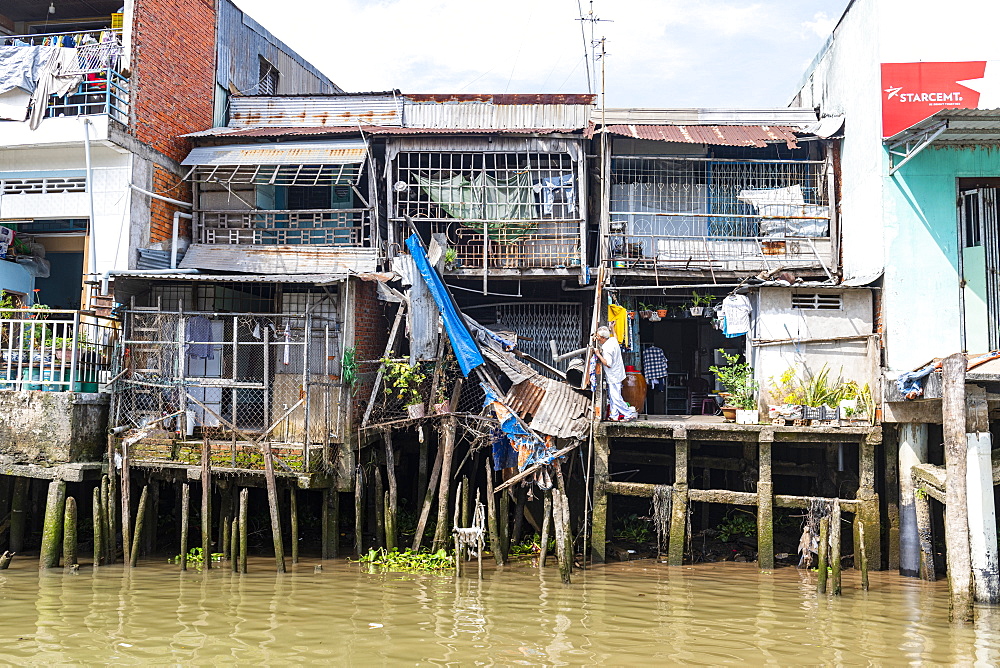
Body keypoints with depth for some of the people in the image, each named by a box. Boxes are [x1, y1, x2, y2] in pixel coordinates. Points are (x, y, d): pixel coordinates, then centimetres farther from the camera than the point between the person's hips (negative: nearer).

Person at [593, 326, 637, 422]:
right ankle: (614, 415, 18)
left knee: (616, 397, -5)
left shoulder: (606, 348, -25)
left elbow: (608, 364, -27)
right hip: (617, 373, 10)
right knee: (612, 396, 14)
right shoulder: (613, 339, 1)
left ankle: (629, 414, 0)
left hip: (613, 376, -10)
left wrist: (598, 354, -20)